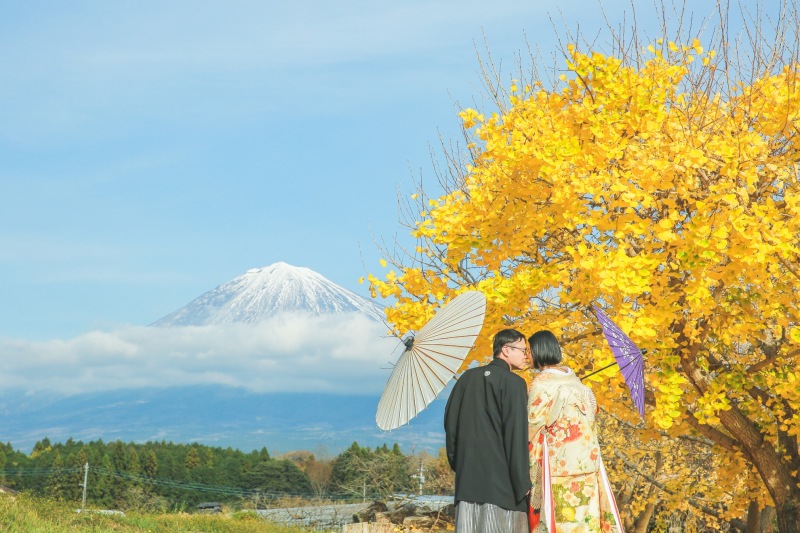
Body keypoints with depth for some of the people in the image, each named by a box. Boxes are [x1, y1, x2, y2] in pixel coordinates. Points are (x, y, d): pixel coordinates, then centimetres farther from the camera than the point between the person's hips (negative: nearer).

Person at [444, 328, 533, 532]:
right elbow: (517, 435, -12)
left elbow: (450, 422, 13)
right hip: (501, 476, -6)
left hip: (468, 475, 6)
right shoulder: (514, 383, -7)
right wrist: (523, 483, -9)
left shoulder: (467, 378, 10)